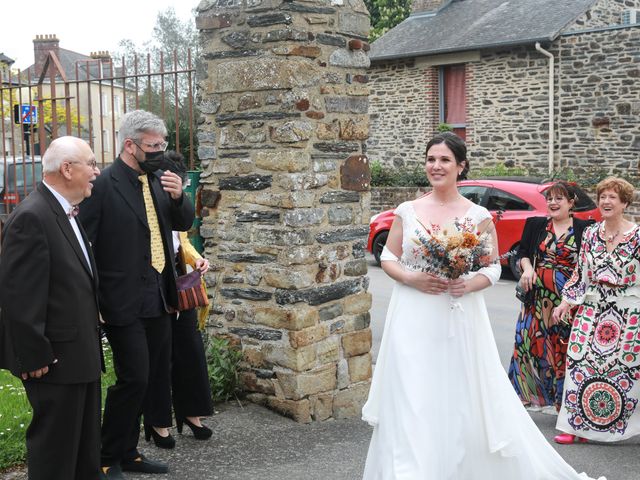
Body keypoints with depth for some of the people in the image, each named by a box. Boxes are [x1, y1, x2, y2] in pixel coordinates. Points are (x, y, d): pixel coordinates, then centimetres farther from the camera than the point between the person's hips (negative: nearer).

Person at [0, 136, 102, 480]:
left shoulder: (66, 212, 11)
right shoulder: (31, 217, -19)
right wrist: (34, 356, -20)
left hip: (81, 354, 10)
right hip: (56, 359, -10)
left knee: (86, 444, 19)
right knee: (55, 452, 3)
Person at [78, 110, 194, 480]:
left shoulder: (158, 179, 9)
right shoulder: (103, 185, -13)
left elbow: (184, 223, 15)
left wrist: (178, 196, -6)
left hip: (158, 297, 7)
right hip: (125, 301, -7)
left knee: (153, 378, 12)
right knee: (133, 379, -6)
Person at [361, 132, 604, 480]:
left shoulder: (478, 216, 0)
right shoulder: (407, 211, 3)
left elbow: (493, 267, 4)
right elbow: (388, 258, 7)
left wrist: (470, 284, -16)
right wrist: (412, 279, -12)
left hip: (460, 319, -1)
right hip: (413, 320, 1)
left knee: (462, 398, 3)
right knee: (411, 400, 0)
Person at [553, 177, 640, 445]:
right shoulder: (590, 233, 7)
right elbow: (580, 272, 11)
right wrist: (566, 302, 7)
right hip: (592, 307, 4)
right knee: (581, 364, 2)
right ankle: (578, 425, 12)